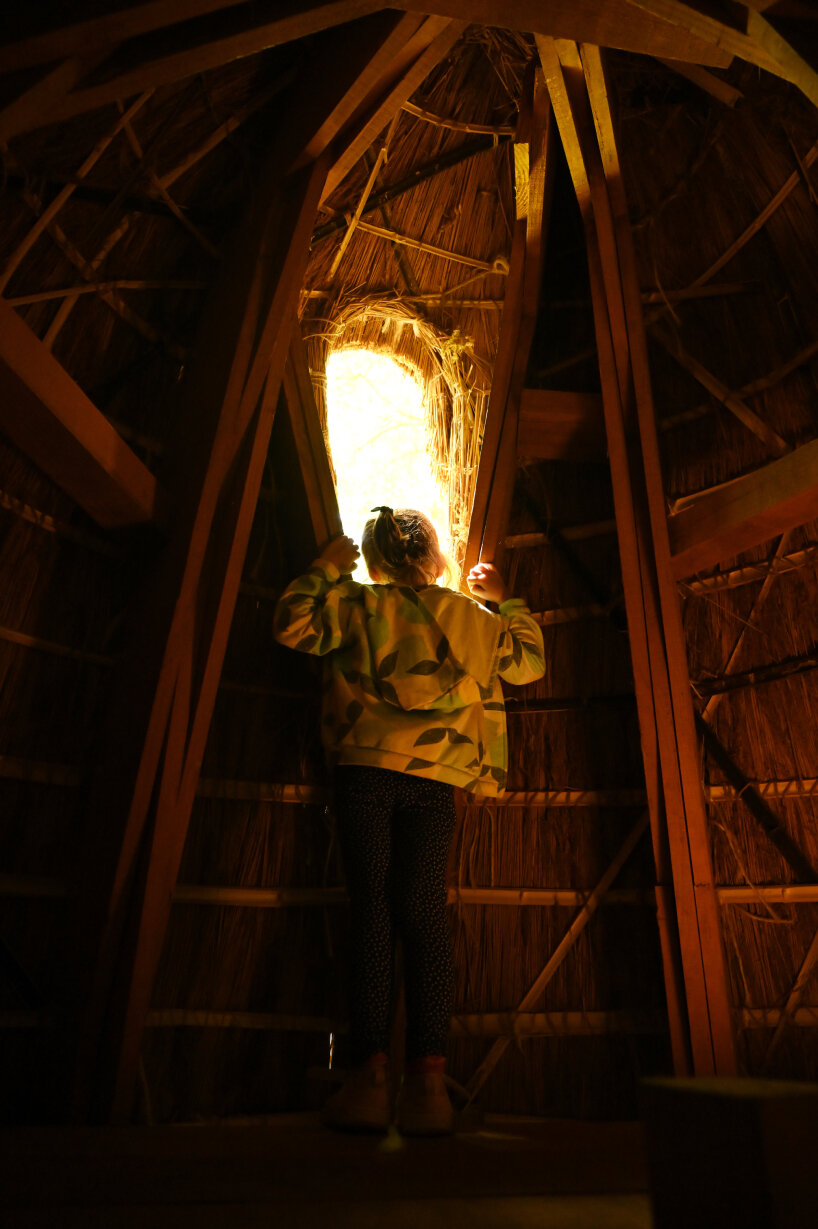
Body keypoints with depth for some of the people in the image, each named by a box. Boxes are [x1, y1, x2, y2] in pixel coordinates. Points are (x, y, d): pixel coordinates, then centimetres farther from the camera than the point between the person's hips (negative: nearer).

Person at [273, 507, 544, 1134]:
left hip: (368, 771, -2)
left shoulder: (359, 603, 6)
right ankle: (429, 1078, -1)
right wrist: (505, 599, 39)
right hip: (437, 783, 3)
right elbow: (530, 660, 27)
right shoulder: (472, 616, 15)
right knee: (425, 914, 1)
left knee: (373, 913, -1)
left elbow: (291, 623, 7)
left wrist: (325, 568, 17)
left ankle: (372, 1072, -1)